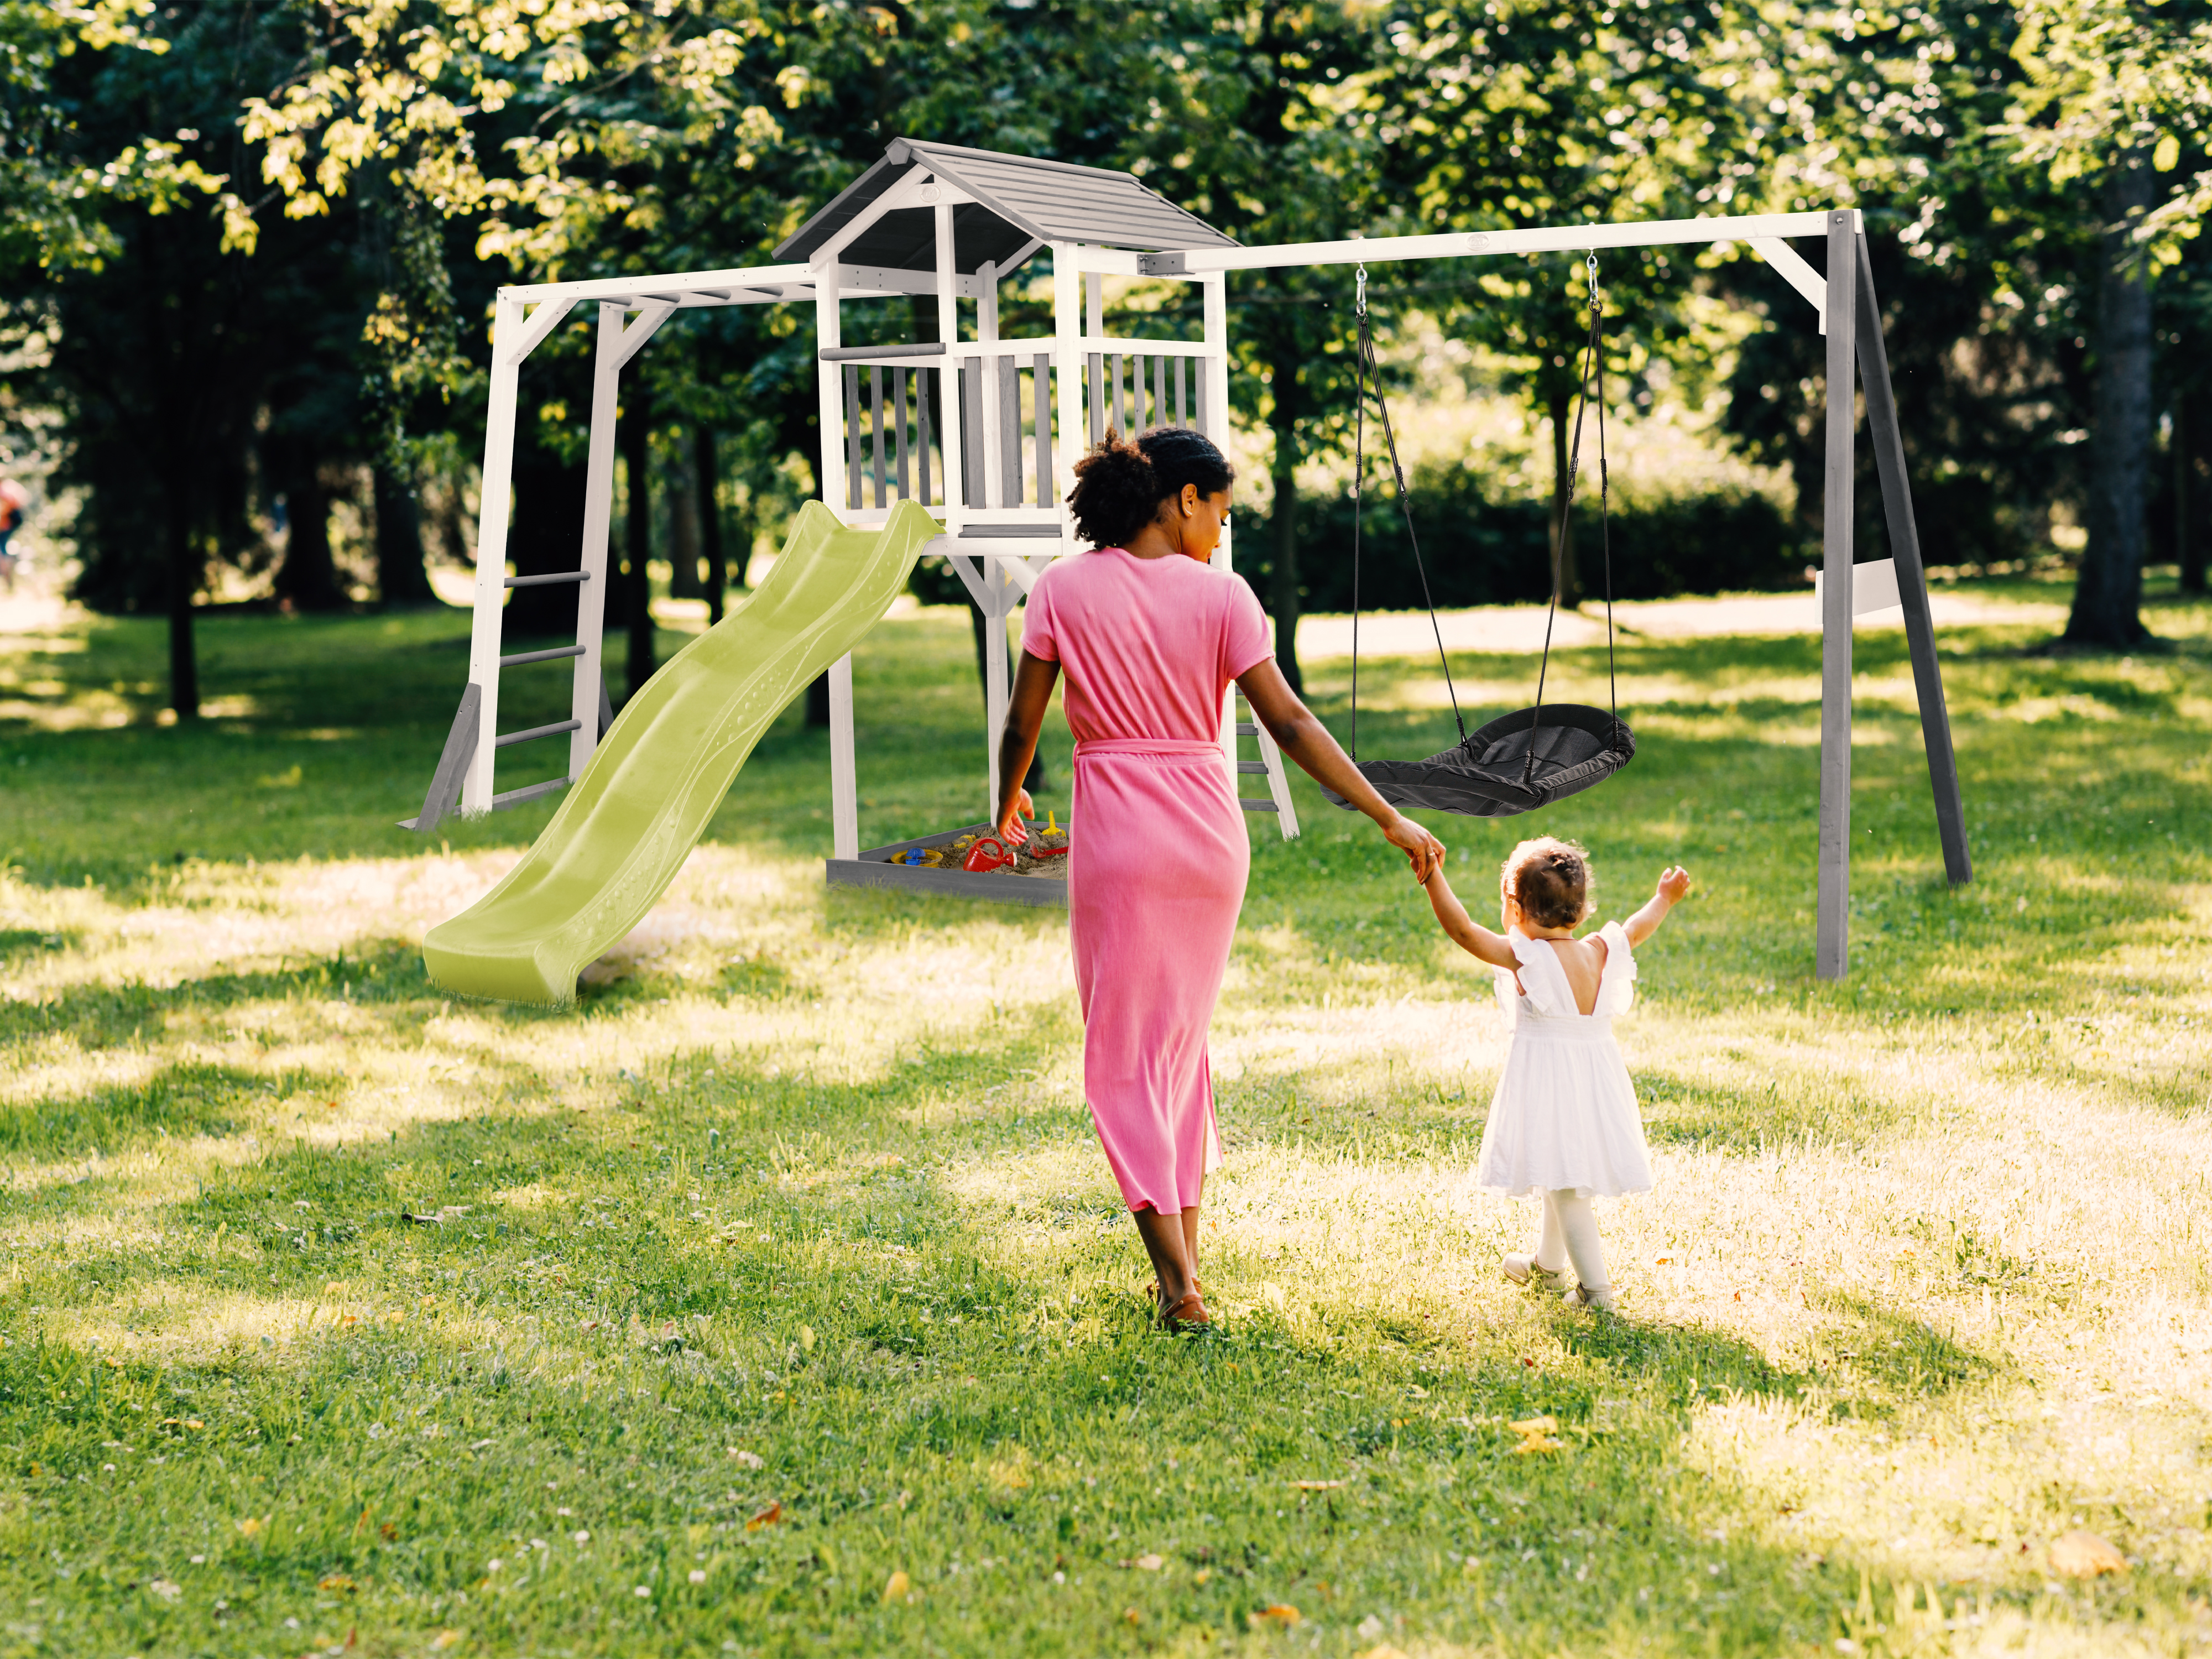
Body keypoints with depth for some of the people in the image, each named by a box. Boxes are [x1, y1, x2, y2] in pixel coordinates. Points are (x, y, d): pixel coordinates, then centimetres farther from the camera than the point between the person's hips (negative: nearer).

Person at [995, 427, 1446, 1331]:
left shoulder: (1064, 589, -3)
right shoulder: (1220, 595, -3)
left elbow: (1022, 723, 0)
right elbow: (1290, 724, -7)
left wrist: (1008, 803, 21)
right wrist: (1390, 820, -3)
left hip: (1116, 832, -2)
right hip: (1210, 828, 2)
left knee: (1124, 1054, 4)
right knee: (1183, 1038, 19)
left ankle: (1178, 1282, -5)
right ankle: (1185, 1255, 22)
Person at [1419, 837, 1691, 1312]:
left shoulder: (1524, 957, -16)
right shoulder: (1601, 953, 2)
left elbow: (1463, 929, -22)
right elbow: (1636, 930, 21)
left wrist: (1432, 875, -21)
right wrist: (1664, 900, 39)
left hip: (1546, 1079, -7)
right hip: (1596, 1075, 7)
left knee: (1565, 1187, -4)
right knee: (1564, 1178, 24)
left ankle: (1596, 1288, -8)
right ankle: (1546, 1263, 44)